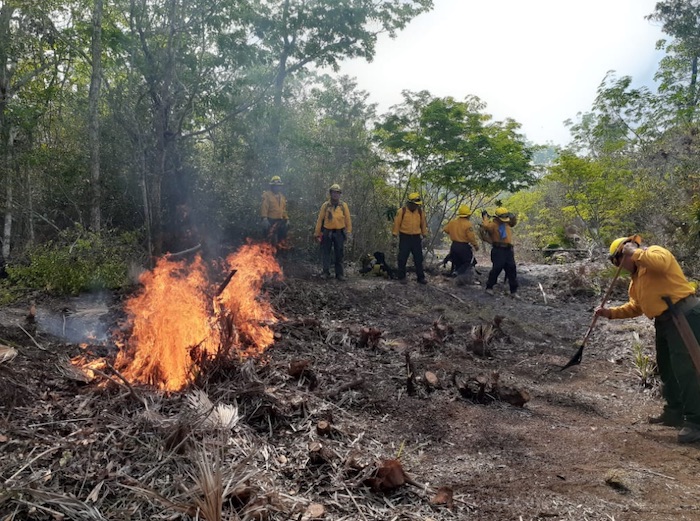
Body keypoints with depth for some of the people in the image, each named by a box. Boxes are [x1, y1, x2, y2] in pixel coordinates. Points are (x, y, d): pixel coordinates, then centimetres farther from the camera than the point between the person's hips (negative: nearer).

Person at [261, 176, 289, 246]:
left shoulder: (282, 196, 16)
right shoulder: (267, 195, -5)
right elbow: (264, 207, -14)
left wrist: (287, 219, 15)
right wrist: (264, 218, -23)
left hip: (281, 221, 7)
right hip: (271, 221, -7)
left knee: (281, 238, 12)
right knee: (272, 240, -7)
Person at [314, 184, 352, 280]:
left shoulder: (343, 205, 3)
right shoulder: (325, 205, 2)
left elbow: (348, 220, 4)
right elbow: (320, 220, 3)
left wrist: (348, 232, -2)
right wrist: (317, 233, 0)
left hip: (339, 233, 0)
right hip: (327, 232, 0)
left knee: (339, 254, 5)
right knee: (326, 253, 2)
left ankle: (339, 273, 12)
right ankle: (326, 272, 10)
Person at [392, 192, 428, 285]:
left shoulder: (420, 212, 3)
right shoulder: (402, 211, -8)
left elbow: (423, 224, 13)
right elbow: (396, 224, -3)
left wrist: (424, 235, 15)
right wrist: (395, 235, -2)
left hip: (416, 238, 3)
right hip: (404, 238, -3)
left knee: (419, 259, 5)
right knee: (402, 259, 3)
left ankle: (421, 277, 12)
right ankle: (402, 277, 14)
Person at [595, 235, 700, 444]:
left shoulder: (655, 252, -7)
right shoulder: (636, 277, 20)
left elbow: (661, 263, -33)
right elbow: (636, 307, 22)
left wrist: (635, 252, -21)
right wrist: (610, 312, 12)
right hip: (664, 322, 11)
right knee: (666, 370, 17)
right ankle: (674, 412, 30)